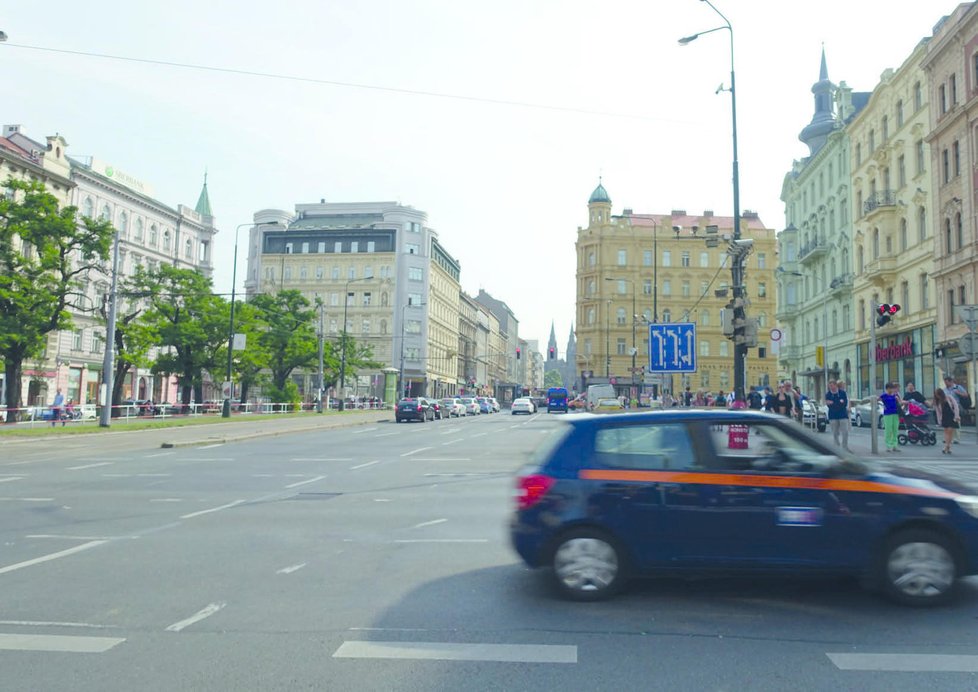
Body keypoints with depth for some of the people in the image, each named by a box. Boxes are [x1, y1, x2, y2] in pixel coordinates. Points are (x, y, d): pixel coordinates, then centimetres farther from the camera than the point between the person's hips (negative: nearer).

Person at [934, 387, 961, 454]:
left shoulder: (950, 398, -8)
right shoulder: (937, 402, 1)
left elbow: (956, 407, -10)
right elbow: (938, 412, 3)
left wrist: (956, 417, -15)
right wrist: (939, 421, 1)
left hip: (952, 417, -3)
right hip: (945, 418, 3)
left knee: (950, 431, -9)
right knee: (946, 431, -2)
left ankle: (946, 447, -8)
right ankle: (947, 447, -1)